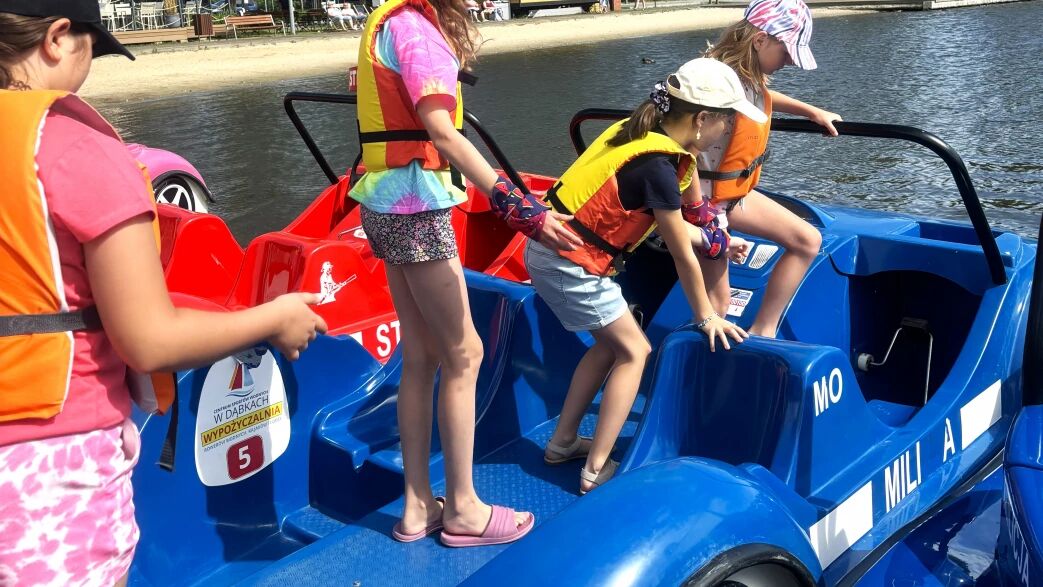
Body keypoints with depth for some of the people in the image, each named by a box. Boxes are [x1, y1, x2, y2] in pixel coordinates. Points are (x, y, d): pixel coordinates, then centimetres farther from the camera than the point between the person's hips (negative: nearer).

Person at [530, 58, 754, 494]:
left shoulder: (646, 134, 4)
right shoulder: (657, 166, -22)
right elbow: (683, 256, -13)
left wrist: (714, 242, 22)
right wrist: (706, 317, -2)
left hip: (554, 252, 9)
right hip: (570, 264, -9)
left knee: (611, 344, 19)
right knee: (634, 351, 1)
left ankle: (562, 443, 28)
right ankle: (595, 471, 3)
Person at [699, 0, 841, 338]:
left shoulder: (750, 76, -2)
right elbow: (692, 148, -30)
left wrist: (813, 113, 31)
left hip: (736, 192, 10)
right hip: (706, 199, -9)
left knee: (807, 241, 11)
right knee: (717, 299, -2)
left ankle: (762, 333, 13)